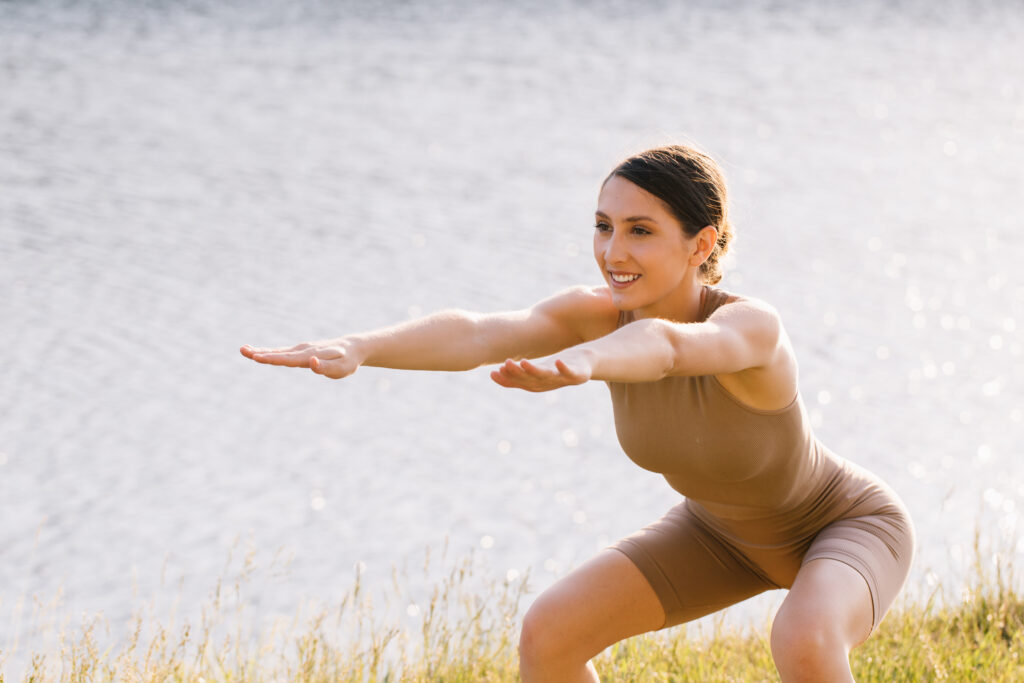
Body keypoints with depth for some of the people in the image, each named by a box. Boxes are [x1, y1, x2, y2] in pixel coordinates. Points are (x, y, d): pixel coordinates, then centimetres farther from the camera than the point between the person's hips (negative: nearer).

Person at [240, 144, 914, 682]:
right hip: (725, 528, 6)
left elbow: (663, 346, -62)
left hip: (847, 528, -6)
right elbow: (475, 333, -42)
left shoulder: (752, 326, -38)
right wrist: (358, 348, -60)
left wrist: (579, 363, -83)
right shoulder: (598, 315, -23)